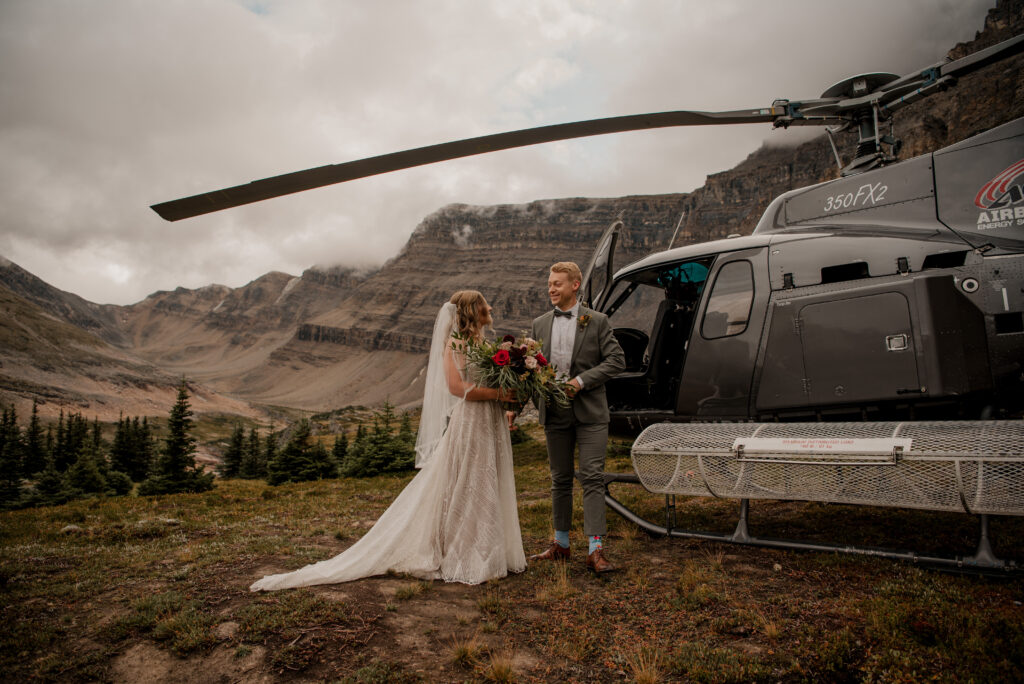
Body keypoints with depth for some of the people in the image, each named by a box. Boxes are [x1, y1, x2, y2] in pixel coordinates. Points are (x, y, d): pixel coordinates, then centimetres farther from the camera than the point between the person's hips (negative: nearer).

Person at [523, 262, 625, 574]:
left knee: (592, 478, -6)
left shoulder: (597, 321, -1)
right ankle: (561, 544, 25)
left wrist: (582, 380, -15)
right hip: (555, 414, 4)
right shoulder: (539, 324, 9)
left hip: (589, 413, -3)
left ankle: (595, 549, -2)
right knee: (560, 480, 12)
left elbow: (616, 360, -6)